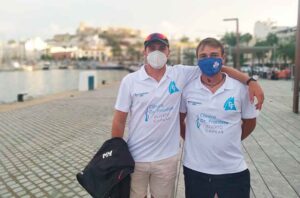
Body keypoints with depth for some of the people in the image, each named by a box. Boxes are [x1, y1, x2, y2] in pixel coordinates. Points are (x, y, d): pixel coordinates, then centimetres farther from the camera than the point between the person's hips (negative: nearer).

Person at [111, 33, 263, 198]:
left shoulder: (180, 74, -5)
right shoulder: (129, 81, -6)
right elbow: (119, 120, -3)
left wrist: (250, 81, -13)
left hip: (166, 159, 1)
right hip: (135, 158, 0)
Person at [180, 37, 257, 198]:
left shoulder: (240, 88, -6)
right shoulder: (187, 88, -4)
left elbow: (249, 122, 7)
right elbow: (179, 118, 10)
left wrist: (229, 141, 9)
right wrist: (191, 140, 8)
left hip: (233, 170, 0)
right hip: (195, 169, 1)